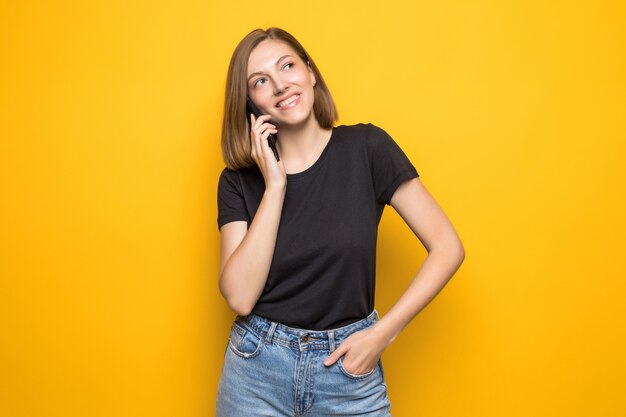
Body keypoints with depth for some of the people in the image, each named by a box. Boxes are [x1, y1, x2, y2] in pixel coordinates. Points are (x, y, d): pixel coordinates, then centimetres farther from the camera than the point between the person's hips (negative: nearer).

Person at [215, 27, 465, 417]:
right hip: (257, 368, 1)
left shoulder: (366, 147, -8)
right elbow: (240, 297, -15)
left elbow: (447, 247, -8)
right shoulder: (239, 179, -4)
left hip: (350, 369, -1)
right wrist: (275, 185, -17)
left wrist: (382, 333, -12)